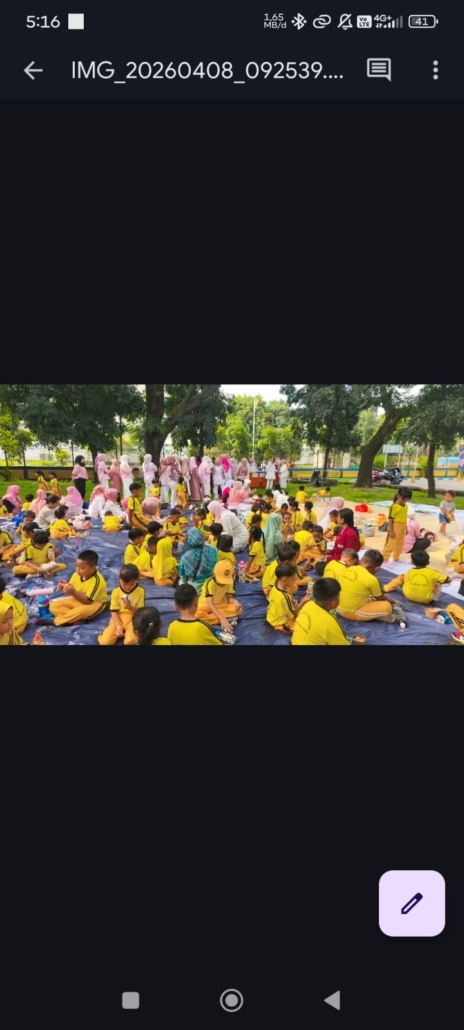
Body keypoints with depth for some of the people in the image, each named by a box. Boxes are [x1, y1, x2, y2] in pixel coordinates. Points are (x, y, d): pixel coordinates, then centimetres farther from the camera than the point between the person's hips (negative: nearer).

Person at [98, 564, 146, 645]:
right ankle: (119, 633, 7)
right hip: (118, 619, 2)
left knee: (130, 641, -31)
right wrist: (118, 626, -18)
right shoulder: (116, 592, -1)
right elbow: (114, 611, -2)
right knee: (105, 642, -20)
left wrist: (131, 607, -25)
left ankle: (126, 633, 1)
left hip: (133, 620, -1)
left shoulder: (140, 591, -5)